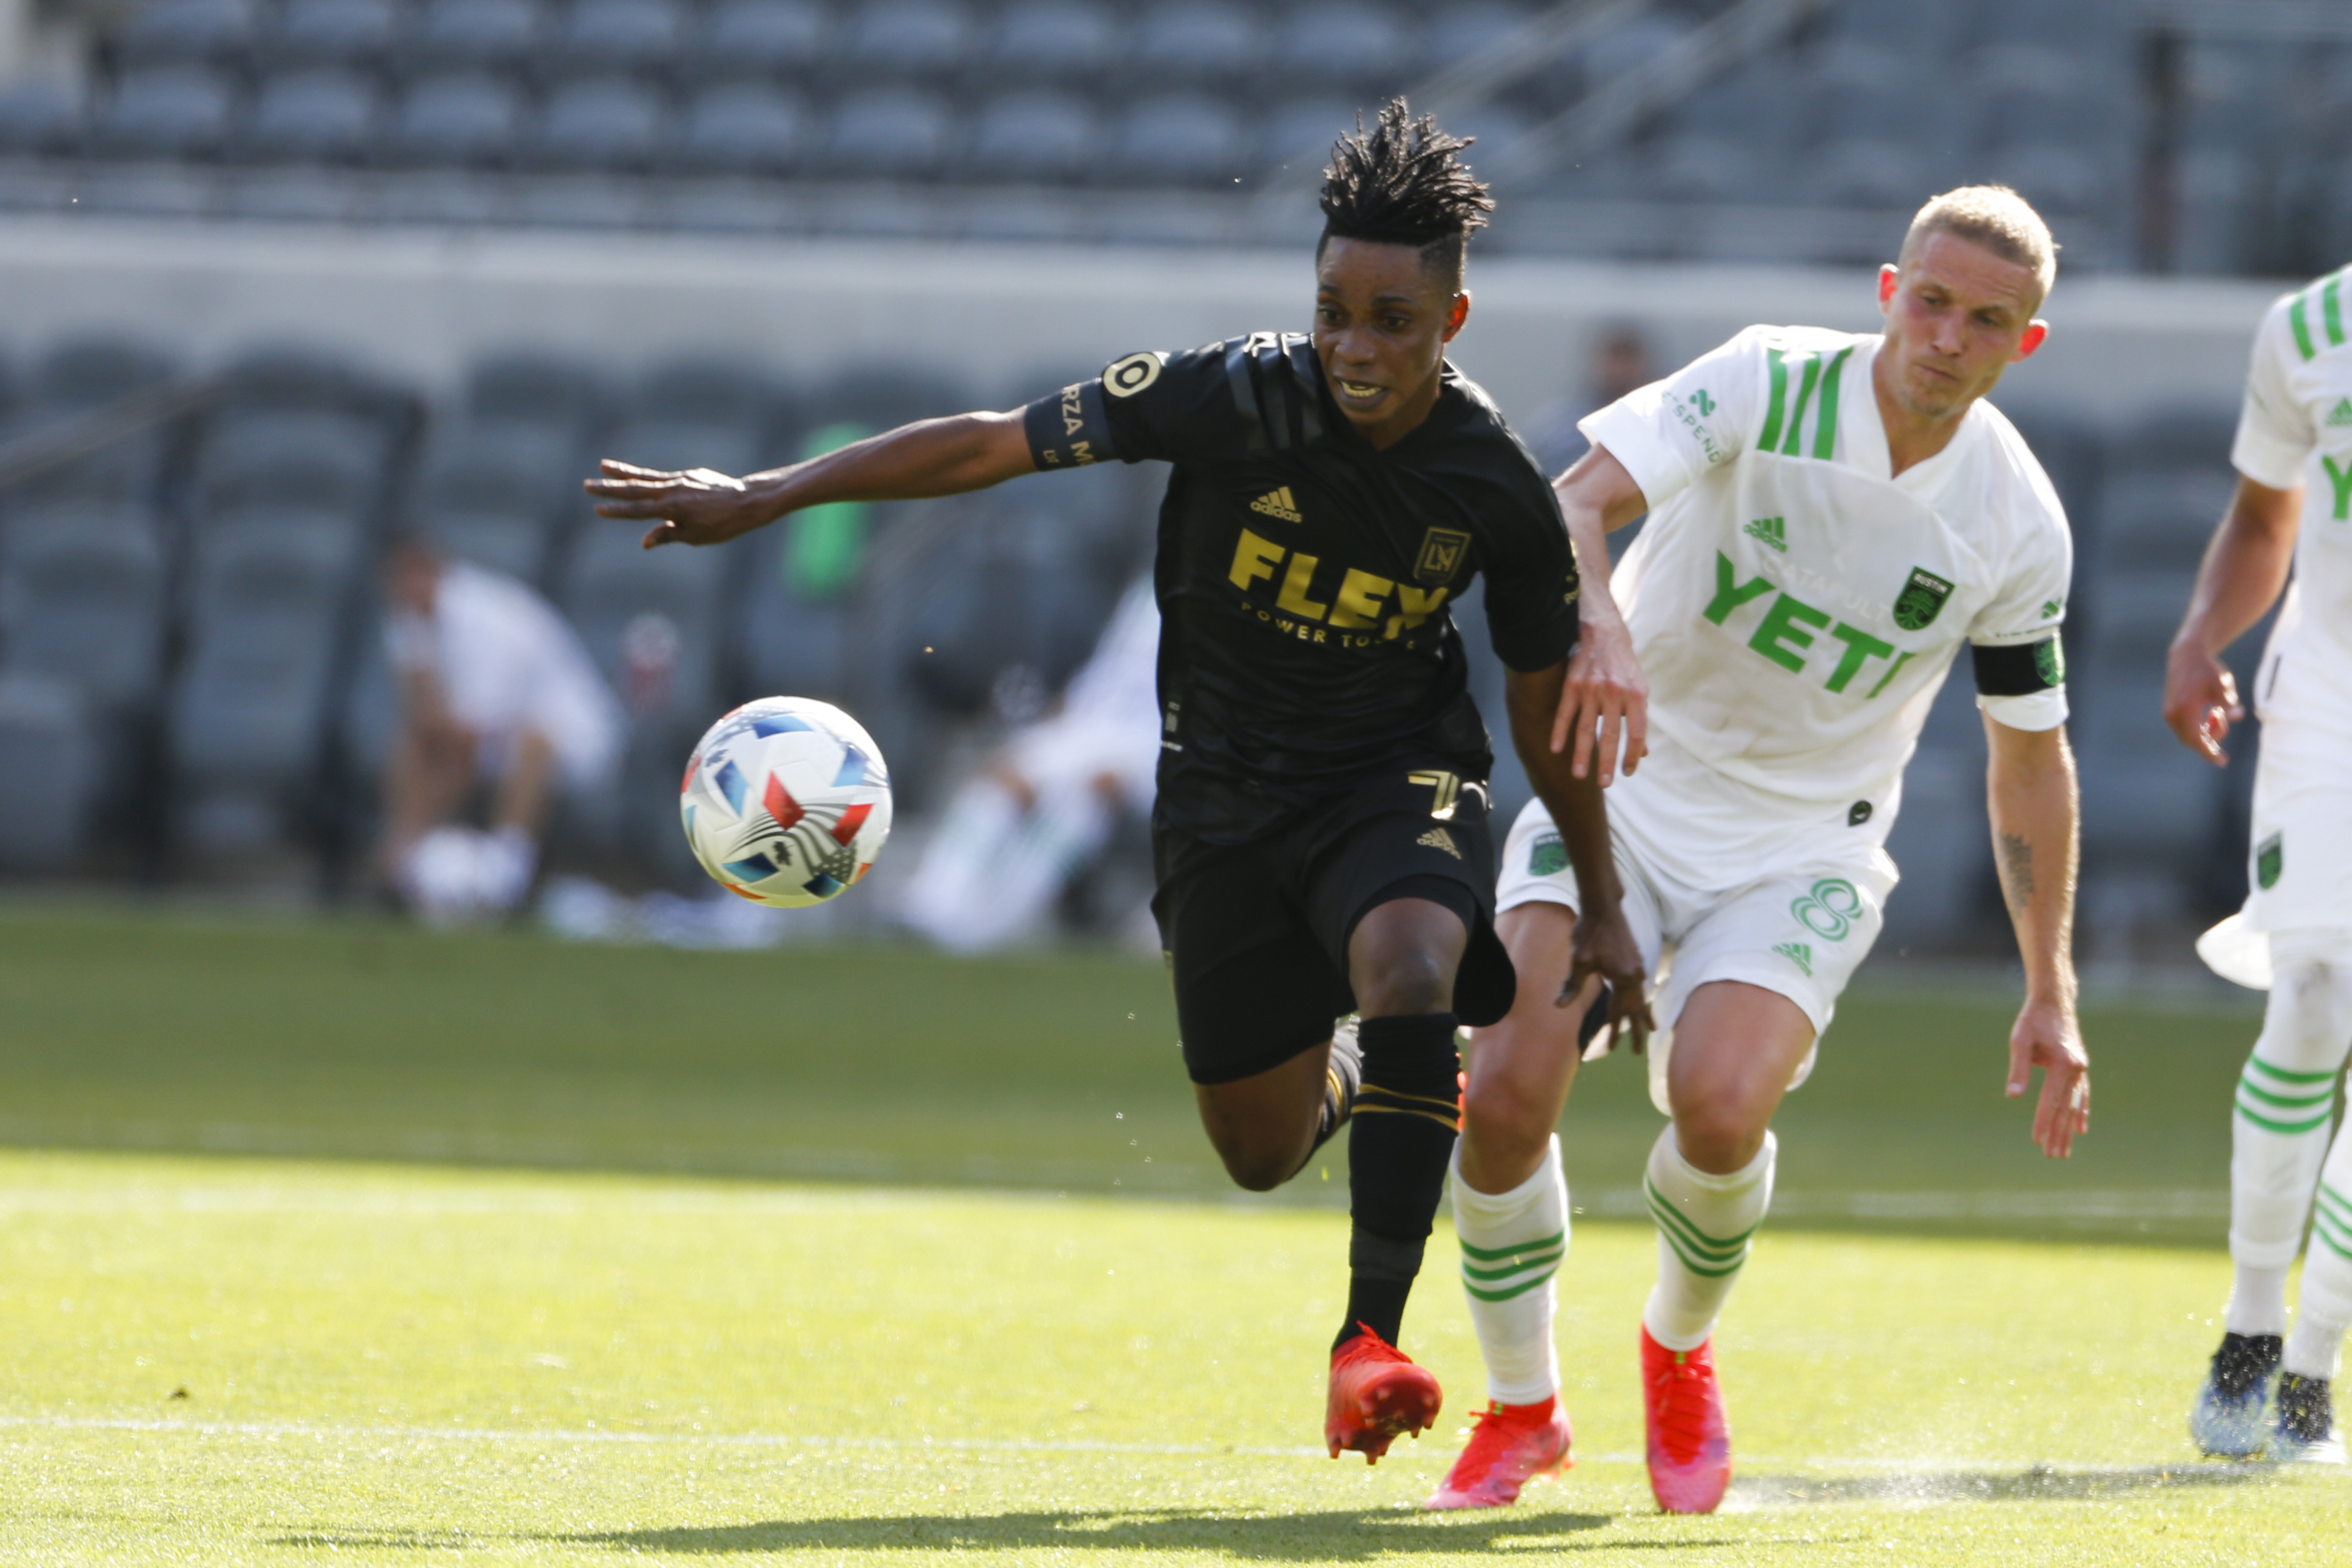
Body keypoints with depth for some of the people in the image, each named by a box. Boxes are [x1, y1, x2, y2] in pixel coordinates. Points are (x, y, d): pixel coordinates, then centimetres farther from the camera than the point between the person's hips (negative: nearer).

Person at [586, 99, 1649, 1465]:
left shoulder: (1497, 487, -16)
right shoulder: (1236, 396, -22)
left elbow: (1551, 706, -1)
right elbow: (995, 444, -17)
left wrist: (1604, 910, 5)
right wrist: (762, 497, -18)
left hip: (1398, 778, -1)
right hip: (1228, 785, 1)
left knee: (1408, 966, -35)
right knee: (1261, 1151, 5)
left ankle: (1371, 1342, -34)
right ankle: (1352, 1081, 45)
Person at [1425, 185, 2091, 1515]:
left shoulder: (2018, 524, -7)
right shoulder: (1768, 385, -15)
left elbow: (2031, 757, 6)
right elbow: (1575, 505, -26)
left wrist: (2052, 994, 6)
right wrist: (1600, 626, -49)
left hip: (1804, 846, 1)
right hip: (1624, 793, 0)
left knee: (1719, 1105, -25)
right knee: (1508, 1089, -19)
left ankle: (1681, 1350, 9)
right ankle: (1524, 1407, 7)